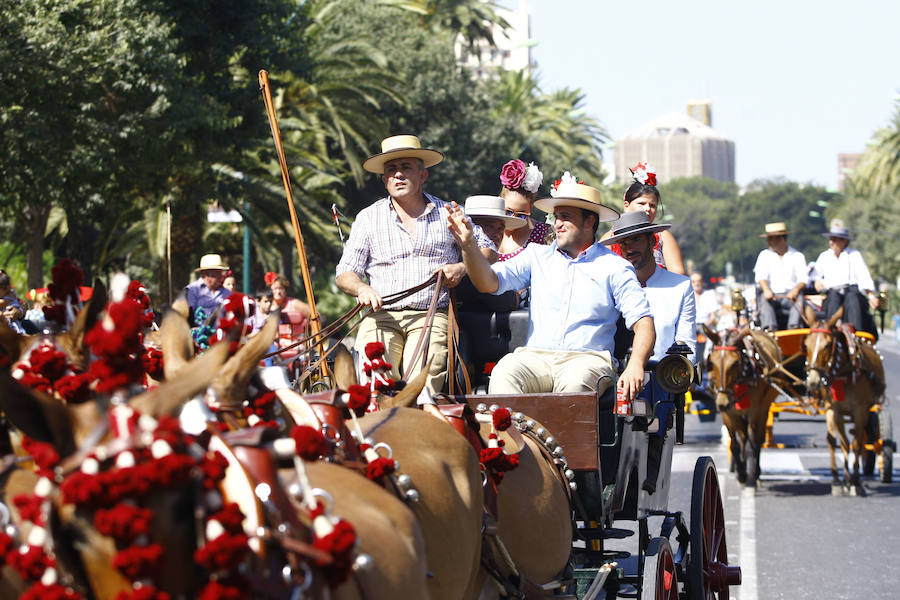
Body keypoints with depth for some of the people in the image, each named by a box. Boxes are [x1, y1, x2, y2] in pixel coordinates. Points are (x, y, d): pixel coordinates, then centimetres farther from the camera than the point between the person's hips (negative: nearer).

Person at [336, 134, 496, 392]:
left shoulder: (448, 214, 15)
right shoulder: (368, 218, 17)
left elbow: (489, 250, 20)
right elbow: (345, 273, 14)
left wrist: (463, 268, -1)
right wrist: (361, 288, -9)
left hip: (431, 315, -1)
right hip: (381, 316, 1)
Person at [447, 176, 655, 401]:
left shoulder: (615, 267, 8)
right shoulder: (537, 255, 18)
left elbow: (643, 323, 0)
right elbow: (490, 283, 7)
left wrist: (636, 365, -19)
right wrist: (469, 245, -10)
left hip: (588, 358, -2)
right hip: (535, 355, 3)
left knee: (574, 382, -38)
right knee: (504, 374, -31)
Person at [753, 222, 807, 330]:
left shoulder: (797, 256, 13)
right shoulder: (764, 255, 16)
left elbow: (802, 280, 1)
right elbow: (761, 276, -1)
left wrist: (796, 289, -24)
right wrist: (766, 290, -24)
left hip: (790, 295, 0)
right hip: (771, 294, 0)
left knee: (799, 297, -32)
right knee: (763, 298, -33)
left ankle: (793, 326, -50)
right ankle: (770, 327, -53)